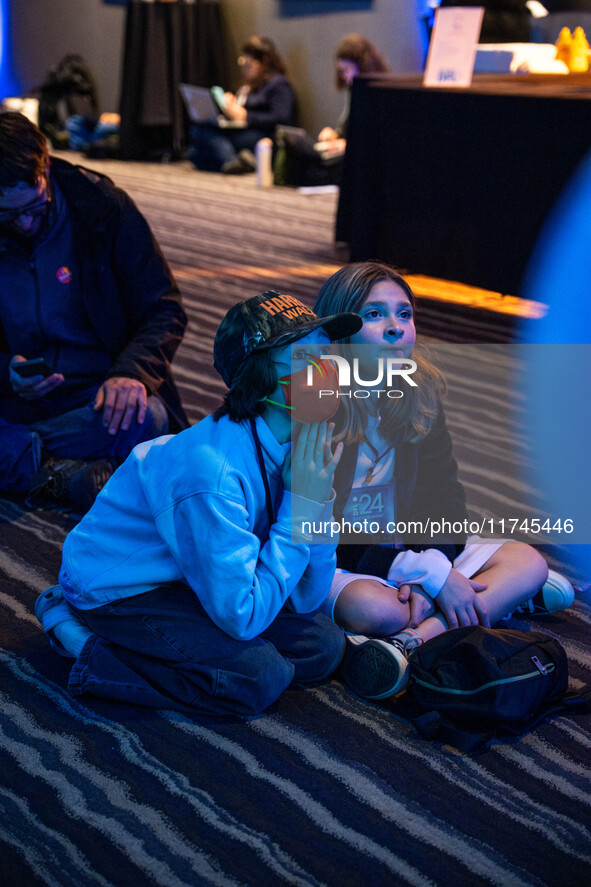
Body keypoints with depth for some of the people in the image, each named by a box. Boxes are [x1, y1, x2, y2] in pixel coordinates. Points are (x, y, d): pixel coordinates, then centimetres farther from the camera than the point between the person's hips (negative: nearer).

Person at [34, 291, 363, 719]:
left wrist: (321, 496, -20)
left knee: (324, 646, -2)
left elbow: (305, 599, -7)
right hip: (114, 588, -8)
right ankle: (91, 650, -6)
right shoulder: (214, 474, -34)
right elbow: (242, 618, -31)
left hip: (182, 578, 8)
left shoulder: (301, 441, -9)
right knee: (258, 677, -22)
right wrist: (303, 504, -28)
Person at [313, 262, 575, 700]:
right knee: (376, 610, -40)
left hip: (408, 551, 7)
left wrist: (431, 566, -23)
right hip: (331, 562, -7)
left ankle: (413, 640, -29)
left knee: (528, 561, -10)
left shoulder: (421, 394, 1)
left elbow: (444, 497, 0)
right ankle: (499, 596, -18)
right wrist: (434, 578, -24)